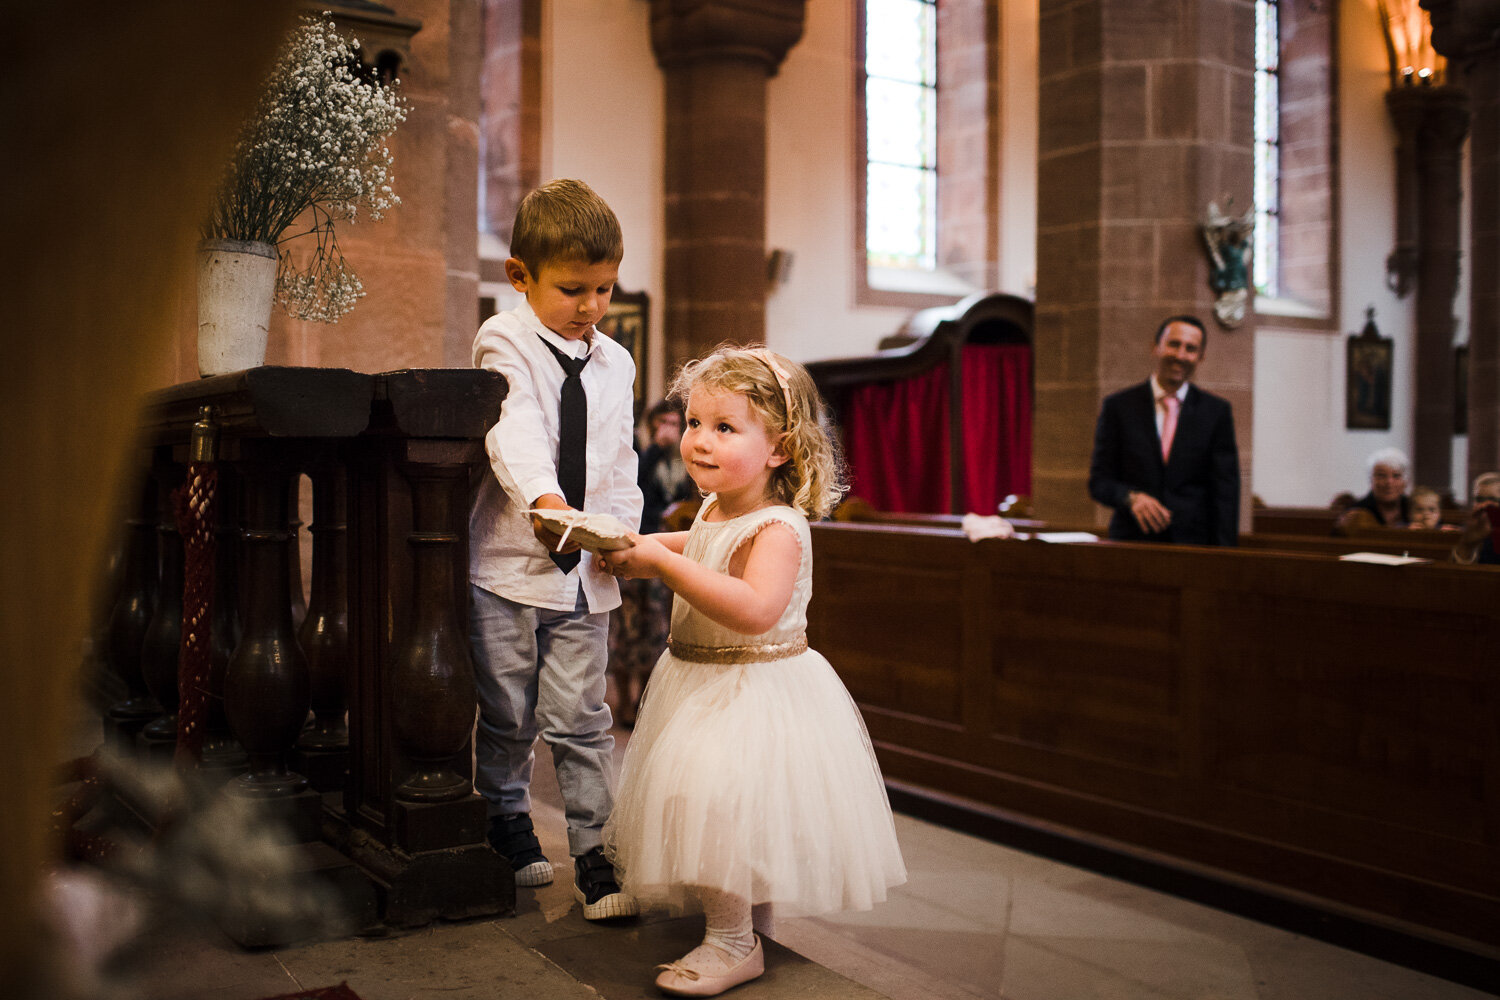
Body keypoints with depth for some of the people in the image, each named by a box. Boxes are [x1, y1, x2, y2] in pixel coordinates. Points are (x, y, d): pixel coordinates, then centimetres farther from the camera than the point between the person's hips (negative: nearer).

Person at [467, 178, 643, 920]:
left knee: (581, 718, 3)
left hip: (585, 573, 3)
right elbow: (514, 432, -24)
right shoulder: (505, 342, -6)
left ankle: (593, 856, 11)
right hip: (508, 563, -3)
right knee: (507, 714, 10)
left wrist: (622, 529, -3)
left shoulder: (616, 364, 10)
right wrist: (542, 499, -42)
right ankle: (507, 820, 33)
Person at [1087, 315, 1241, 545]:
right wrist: (1131, 497, -16)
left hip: (1195, 543, 1)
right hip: (1132, 540, -1)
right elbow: (1099, 481, 4)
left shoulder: (1217, 412, 7)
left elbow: (1225, 491, 4)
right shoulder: (1118, 406, 4)